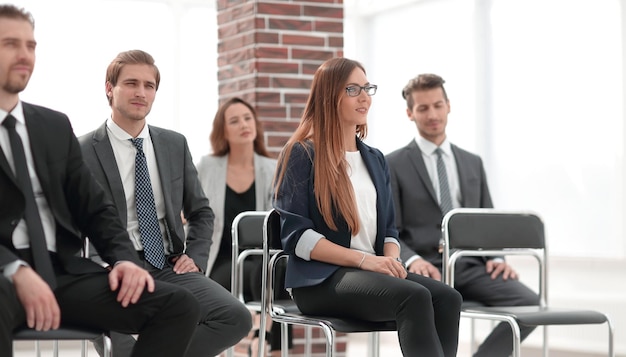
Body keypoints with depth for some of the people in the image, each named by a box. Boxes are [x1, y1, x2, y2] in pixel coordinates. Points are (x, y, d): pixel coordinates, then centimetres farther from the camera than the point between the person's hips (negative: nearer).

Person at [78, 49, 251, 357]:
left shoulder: (175, 144, 13)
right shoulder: (83, 152, -1)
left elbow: (201, 212, 22)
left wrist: (195, 257, 6)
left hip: (169, 267, 5)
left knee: (236, 317, -22)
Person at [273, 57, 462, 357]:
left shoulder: (375, 160, 20)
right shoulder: (301, 154, 0)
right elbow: (296, 234, -9)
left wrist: (391, 260, -7)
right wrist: (365, 260, -17)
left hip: (374, 272, 6)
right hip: (321, 279, -6)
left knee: (447, 298, -25)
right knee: (415, 297, -33)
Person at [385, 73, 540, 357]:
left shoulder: (472, 163, 19)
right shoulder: (393, 165, 5)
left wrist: (495, 258, -3)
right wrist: (413, 260, -22)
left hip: (471, 266, 4)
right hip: (426, 268, -4)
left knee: (530, 304, -23)